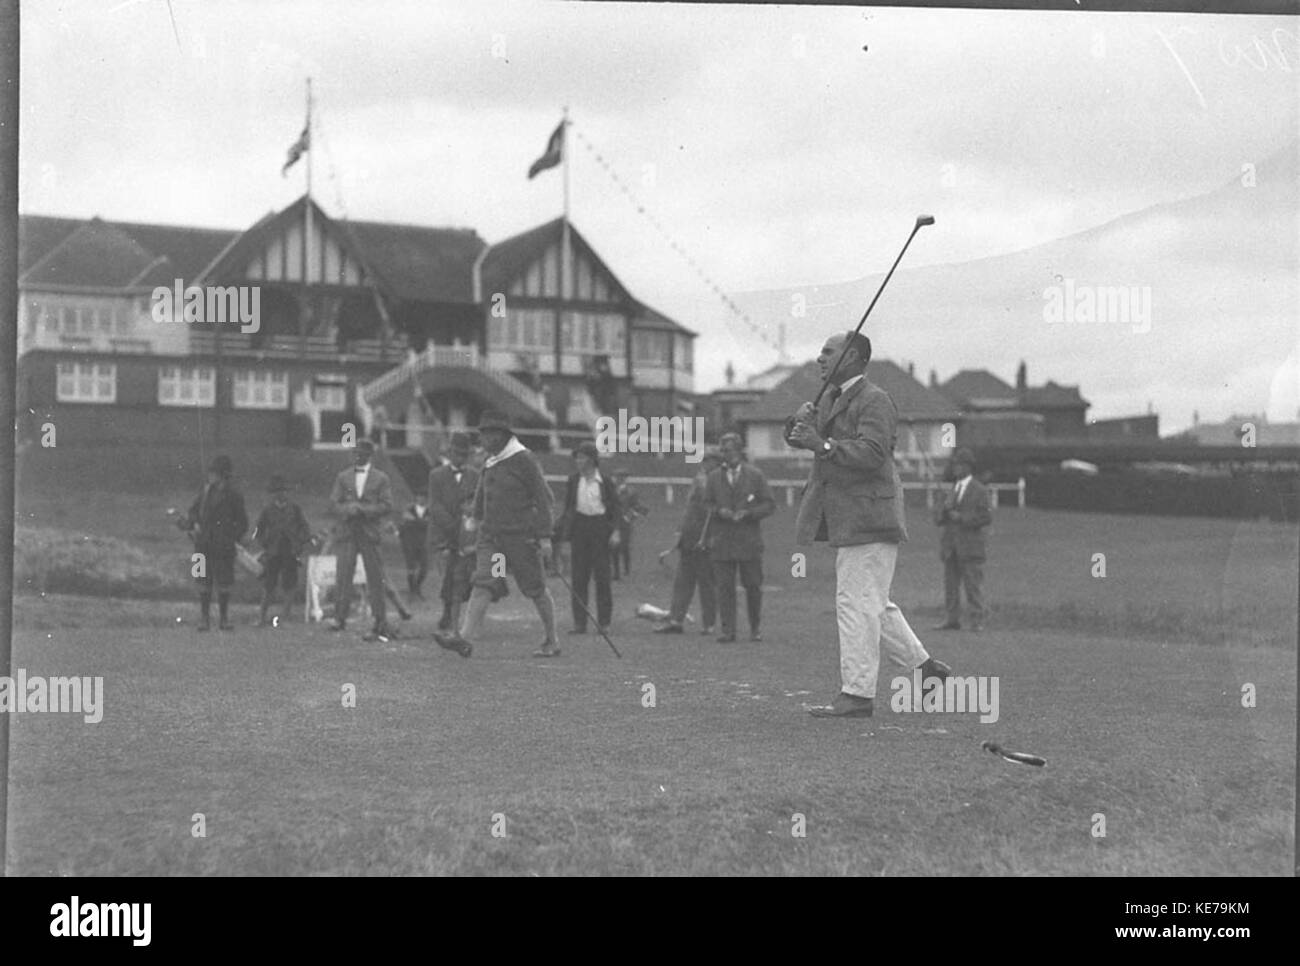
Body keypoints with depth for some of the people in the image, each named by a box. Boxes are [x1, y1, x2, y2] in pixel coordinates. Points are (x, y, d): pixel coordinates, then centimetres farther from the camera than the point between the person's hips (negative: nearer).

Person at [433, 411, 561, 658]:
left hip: (521, 536, -6)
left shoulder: (524, 460, -9)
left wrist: (544, 536, -13)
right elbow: (481, 498, 24)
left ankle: (552, 642, 15)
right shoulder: (489, 463, 13)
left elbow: (542, 498, -10)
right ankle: (465, 636, -19)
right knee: (482, 584, -8)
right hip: (491, 536, 6)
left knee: (535, 589, 3)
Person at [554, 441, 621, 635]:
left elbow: (617, 508, 2)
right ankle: (579, 623, 3)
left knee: (602, 576, -1)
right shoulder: (574, 481, 6)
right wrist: (559, 532, 6)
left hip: (600, 528, -2)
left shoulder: (605, 481, -1)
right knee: (579, 577, 0)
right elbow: (568, 508, 11)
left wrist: (615, 531, -8)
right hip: (579, 527, 2)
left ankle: (604, 622, 6)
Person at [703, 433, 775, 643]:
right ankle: (727, 631, 0)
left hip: (749, 540, -1)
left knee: (753, 586, 2)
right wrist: (719, 511, -9)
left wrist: (747, 513, -12)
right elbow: (707, 505, 13)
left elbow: (769, 505, 3)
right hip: (721, 541, 1)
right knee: (724, 587, -3)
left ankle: (756, 628, 17)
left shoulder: (755, 475, 5)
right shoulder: (714, 477, 12)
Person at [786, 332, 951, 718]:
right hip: (847, 520, 10)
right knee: (872, 604, 16)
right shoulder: (831, 399, 18)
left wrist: (823, 445, -31)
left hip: (869, 518, -10)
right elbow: (802, 439, 12)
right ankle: (924, 665, 26)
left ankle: (857, 695, -6)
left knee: (856, 603, -9)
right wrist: (803, 422, -10)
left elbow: (871, 452, -23)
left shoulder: (874, 400, -11)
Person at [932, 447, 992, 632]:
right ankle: (953, 620, 10)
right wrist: (944, 508, -8)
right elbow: (938, 518, 14)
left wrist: (961, 518, -14)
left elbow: (986, 517, -8)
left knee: (973, 583, -5)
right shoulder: (953, 490, 18)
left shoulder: (980, 490, 0)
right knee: (950, 583, 5)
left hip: (970, 546, -6)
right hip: (951, 546, 6)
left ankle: (977, 621, -1)